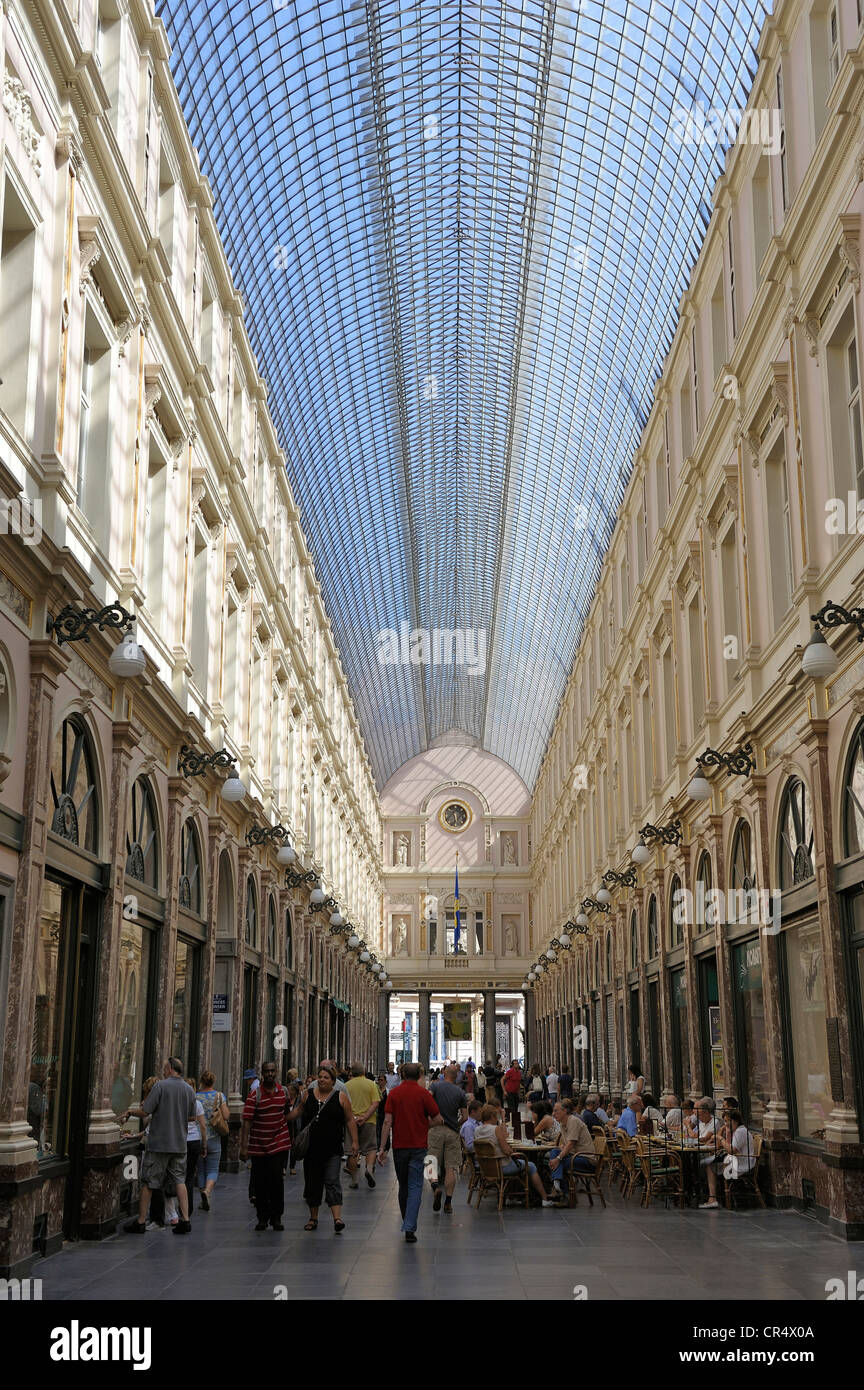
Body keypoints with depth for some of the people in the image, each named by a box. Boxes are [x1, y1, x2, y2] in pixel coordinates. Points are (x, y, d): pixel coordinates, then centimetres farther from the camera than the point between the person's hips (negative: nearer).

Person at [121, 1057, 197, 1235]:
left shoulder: (161, 1086, -12)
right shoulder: (189, 1090, 5)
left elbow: (144, 1112, -13)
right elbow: (192, 1117, 13)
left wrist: (130, 1111, 6)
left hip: (158, 1143, -5)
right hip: (180, 1143, 5)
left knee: (148, 1183, 5)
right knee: (180, 1181, 10)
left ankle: (141, 1222, 10)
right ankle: (185, 1219, 2)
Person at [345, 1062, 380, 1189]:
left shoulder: (346, 1086, 2)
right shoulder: (371, 1084, 0)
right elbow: (375, 1103, -9)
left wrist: (352, 1117, -7)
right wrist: (364, 1117, -13)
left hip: (351, 1121, 1)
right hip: (368, 1122, -1)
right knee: (371, 1148, 10)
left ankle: (353, 1179, 13)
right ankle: (369, 1167, -15)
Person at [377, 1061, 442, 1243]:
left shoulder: (393, 1093, 0)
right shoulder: (424, 1093, -4)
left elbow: (387, 1121, -5)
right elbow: (438, 1120, -4)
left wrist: (382, 1148, -4)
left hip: (399, 1146, 2)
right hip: (418, 1146, -2)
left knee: (403, 1186, 16)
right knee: (415, 1187, -3)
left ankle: (407, 1224, 28)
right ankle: (410, 1228, -14)